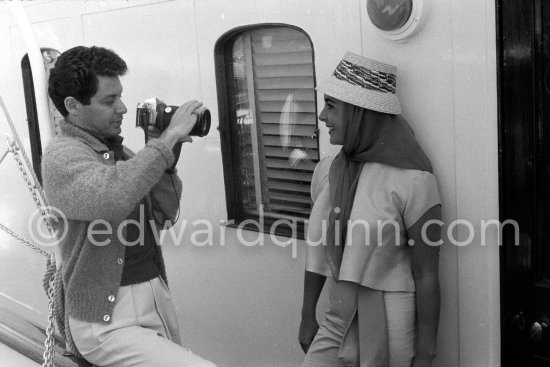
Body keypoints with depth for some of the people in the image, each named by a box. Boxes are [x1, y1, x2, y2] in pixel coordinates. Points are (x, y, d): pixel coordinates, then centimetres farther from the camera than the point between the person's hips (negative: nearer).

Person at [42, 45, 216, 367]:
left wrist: (166, 158, -5)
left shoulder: (118, 150, 12)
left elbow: (166, 214, 9)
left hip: (157, 297, 8)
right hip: (107, 318, -8)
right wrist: (167, 139, -27)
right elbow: (110, 199, -33)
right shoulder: (62, 155, -12)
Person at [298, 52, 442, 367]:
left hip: (390, 330, -5)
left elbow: (426, 276, -14)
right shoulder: (326, 171, 2)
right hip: (338, 324, 5)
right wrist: (308, 317, 14)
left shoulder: (412, 181, -16)